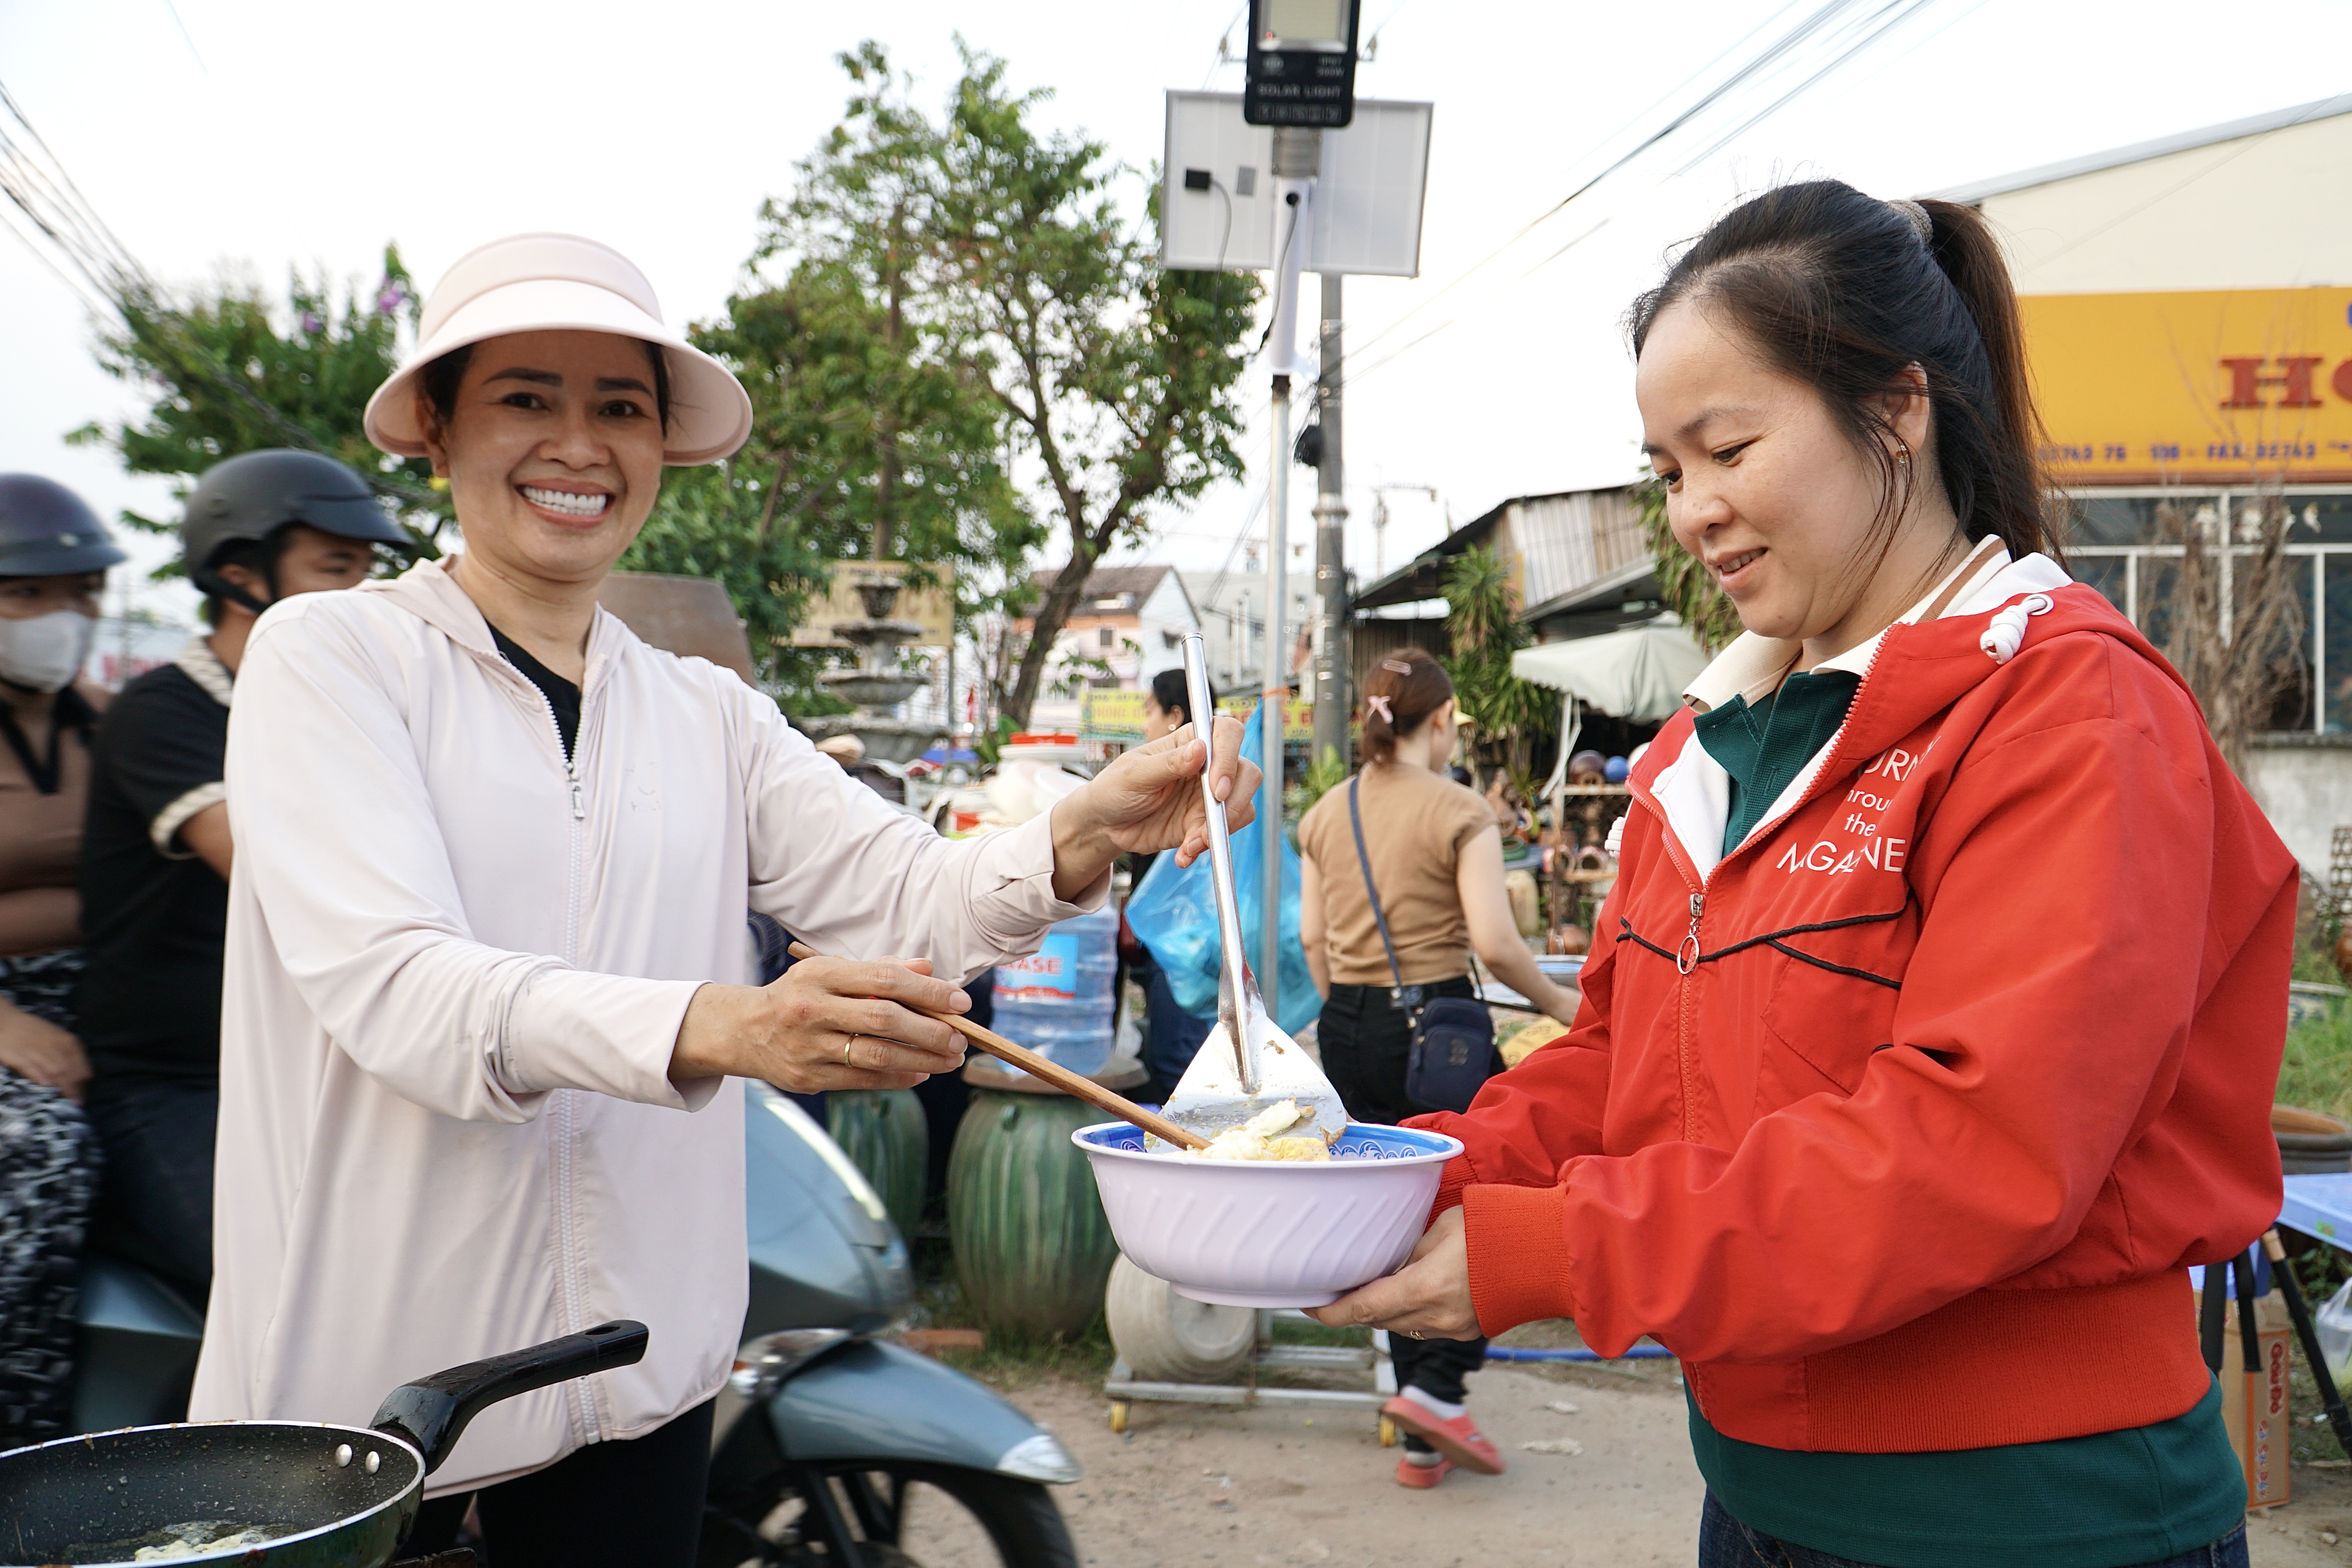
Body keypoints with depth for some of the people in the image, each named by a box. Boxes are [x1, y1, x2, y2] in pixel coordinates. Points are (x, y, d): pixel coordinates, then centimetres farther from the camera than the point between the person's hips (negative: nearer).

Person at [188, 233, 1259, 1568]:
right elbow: (391, 981, -20)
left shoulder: (709, 716, 9)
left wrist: (1088, 833, -26)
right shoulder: (329, 655, -5)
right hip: (363, 1379, -4)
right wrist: (717, 1028, -36)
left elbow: (902, 896, -4)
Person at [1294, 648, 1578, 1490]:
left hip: (1349, 1031, 6)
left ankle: (1428, 1438, 20)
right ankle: (1435, 1385, -4)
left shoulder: (1327, 814, 7)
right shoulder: (1461, 811, -10)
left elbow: (1312, 937, 9)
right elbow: (1494, 943, -16)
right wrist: (1561, 1005, -1)